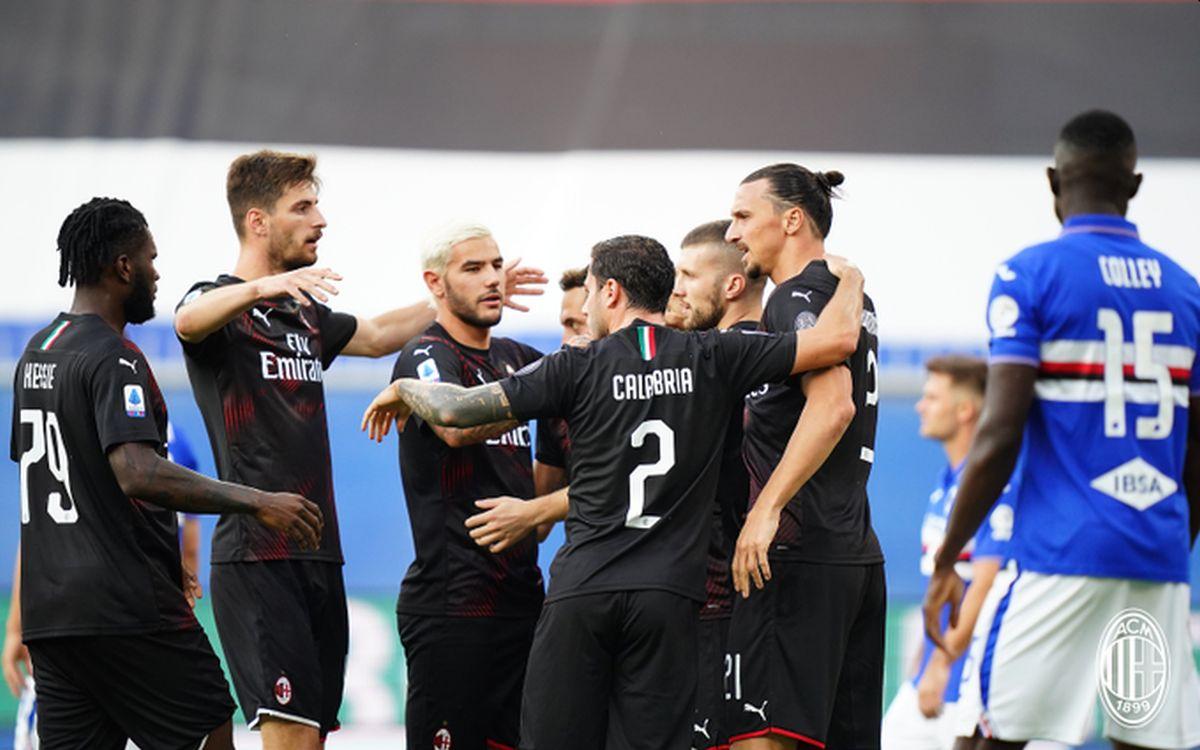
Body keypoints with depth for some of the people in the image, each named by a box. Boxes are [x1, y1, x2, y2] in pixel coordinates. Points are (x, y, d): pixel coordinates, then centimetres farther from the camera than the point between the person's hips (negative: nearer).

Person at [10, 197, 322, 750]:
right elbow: (137, 474, -27)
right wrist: (256, 503, -27)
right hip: (126, 608, -9)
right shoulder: (114, 359, -13)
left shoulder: (36, 353, 16)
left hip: (50, 610, 9)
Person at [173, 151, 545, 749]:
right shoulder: (221, 302, -4)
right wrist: (263, 286, -47)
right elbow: (188, 321, -29)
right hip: (256, 557, -8)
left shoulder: (306, 316, 20)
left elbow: (376, 336, 38)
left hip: (319, 557, 8)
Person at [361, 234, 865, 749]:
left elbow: (455, 410, -1)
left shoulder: (577, 369, 0)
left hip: (580, 591, -1)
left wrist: (401, 389, 21)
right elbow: (839, 338, 0)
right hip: (667, 595, 1)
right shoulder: (712, 359, 3)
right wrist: (850, 278, 22)